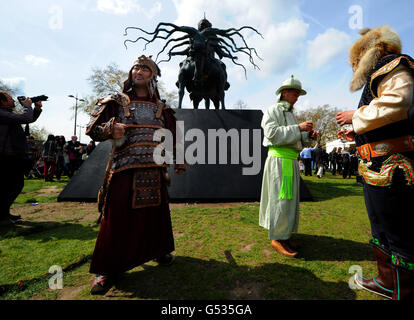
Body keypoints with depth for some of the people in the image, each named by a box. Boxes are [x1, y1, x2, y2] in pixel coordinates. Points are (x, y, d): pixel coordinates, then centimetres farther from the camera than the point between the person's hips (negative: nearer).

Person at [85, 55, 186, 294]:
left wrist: (178, 162, 14)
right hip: (124, 169, -2)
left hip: (155, 170, 3)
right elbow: (93, 129, 6)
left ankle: (160, 251, 34)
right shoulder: (116, 102, 9)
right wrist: (110, 128, -15)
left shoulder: (162, 108, 15)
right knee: (117, 219, 0)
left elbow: (172, 137, 18)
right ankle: (106, 270, 17)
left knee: (156, 212, 11)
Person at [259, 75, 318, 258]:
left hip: (292, 161, 9)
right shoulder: (273, 111, 0)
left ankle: (284, 234, 21)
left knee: (290, 198, 10)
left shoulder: (291, 114, 24)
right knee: (280, 199, -7)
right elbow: (272, 134, -17)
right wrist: (298, 128, -16)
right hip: (279, 159, -9)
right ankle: (276, 238, 3)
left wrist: (308, 136, 7)